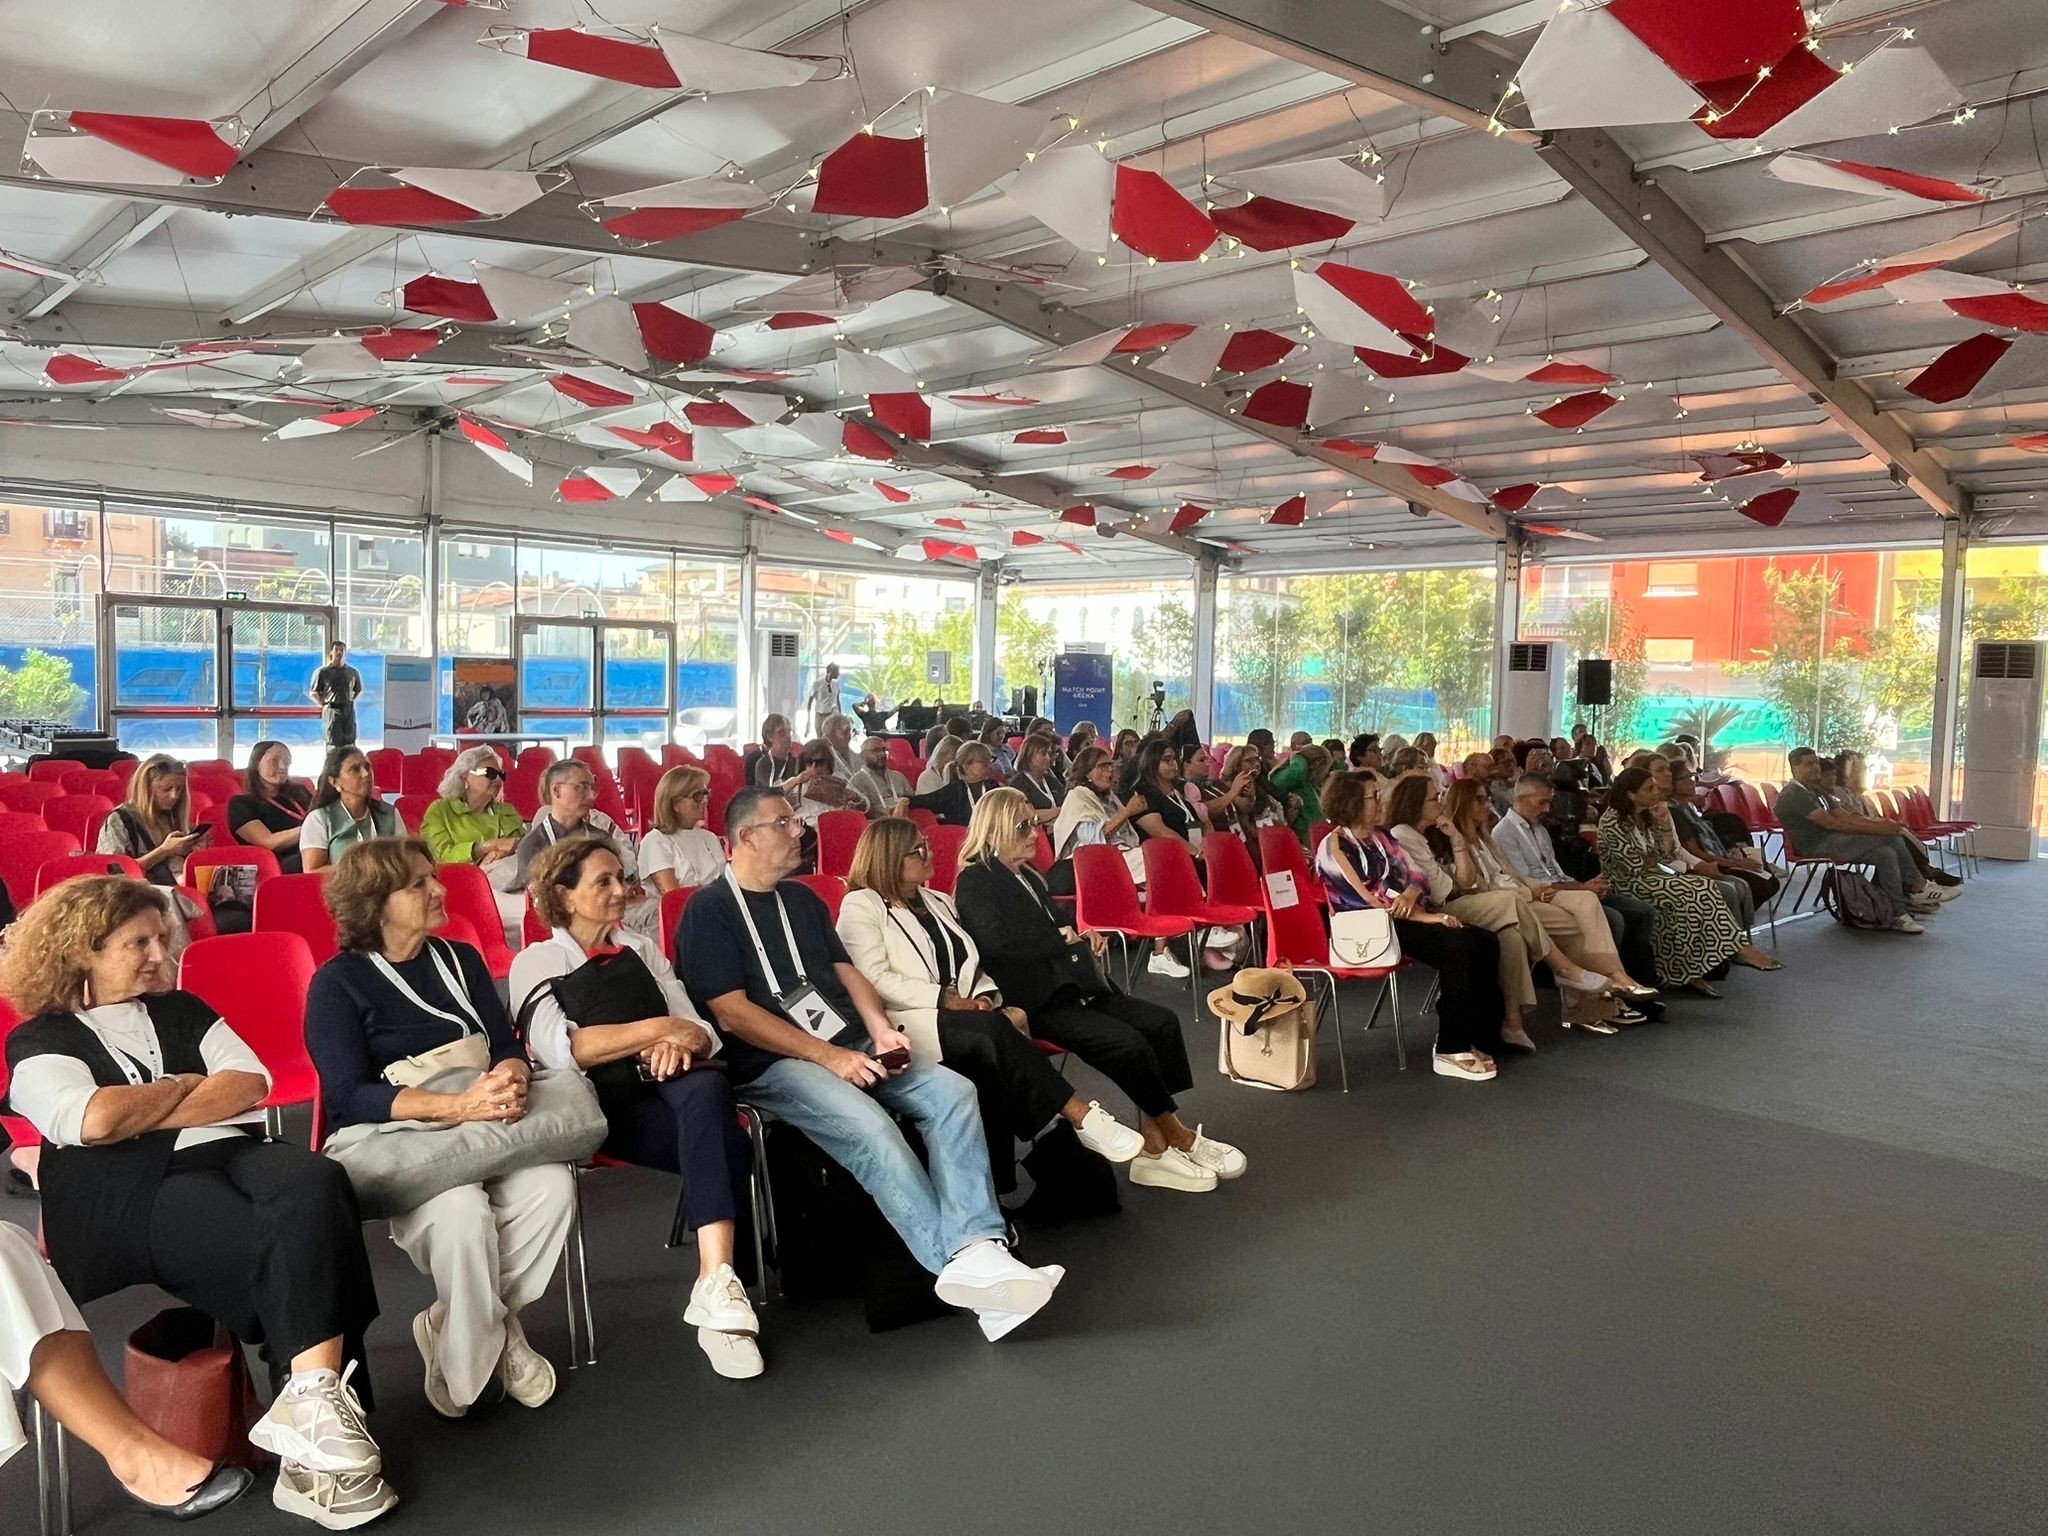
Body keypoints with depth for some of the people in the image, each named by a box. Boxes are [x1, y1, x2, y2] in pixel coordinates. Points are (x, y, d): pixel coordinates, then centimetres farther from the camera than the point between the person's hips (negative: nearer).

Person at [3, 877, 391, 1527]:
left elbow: (251, 1083, 9)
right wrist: (185, 1085, 5)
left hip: (231, 1155, 4)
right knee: (300, 1245, -33)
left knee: (314, 1181, -34)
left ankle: (312, 1402, -40)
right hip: (135, 1193, -4)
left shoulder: (181, 1008, 25)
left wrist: (140, 1116, -1)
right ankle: (314, 1407, -28)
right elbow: (94, 1120, -9)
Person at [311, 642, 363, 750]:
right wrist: (324, 704, -3)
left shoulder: (353, 672, 10)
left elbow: (359, 691, 22)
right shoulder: (323, 672, 0)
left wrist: (350, 701, 9)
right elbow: (313, 693, 5)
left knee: (349, 744, 3)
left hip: (349, 711, 3)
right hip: (332, 711, -3)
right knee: (332, 744, -5)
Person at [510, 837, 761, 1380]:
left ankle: (716, 1285, -42)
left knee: (705, 1088, -36)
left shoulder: (642, 949, 26)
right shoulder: (537, 963, 12)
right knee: (722, 1142, -32)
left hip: (672, 1092, 3)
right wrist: (660, 1028, -8)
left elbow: (703, 1031, 16)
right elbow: (560, 1051, -7)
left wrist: (683, 1041, -9)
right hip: (603, 1109, -3)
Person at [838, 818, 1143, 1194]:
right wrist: (944, 998, -16)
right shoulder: (861, 907, 2)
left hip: (957, 1016, 6)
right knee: (993, 1031, -32)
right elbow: (876, 980, -10)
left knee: (990, 1069, -30)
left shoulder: (937, 902, 23)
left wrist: (984, 996, -3)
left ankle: (997, 1186, -32)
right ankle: (1082, 1117, -31)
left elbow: (970, 966, 21)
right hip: (907, 1023, -6)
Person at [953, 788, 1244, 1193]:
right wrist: (1063, 940, -11)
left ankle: (1152, 1141, -12)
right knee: (1129, 1043, -23)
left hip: (1068, 986, 9)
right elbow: (997, 942, -23)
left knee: (1161, 1022, -8)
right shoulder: (974, 882, -6)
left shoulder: (1026, 875, 21)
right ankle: (1175, 1136, -3)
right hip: (1034, 1001, -9)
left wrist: (1081, 939, 2)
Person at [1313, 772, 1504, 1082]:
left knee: (1486, 942, -14)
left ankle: (1480, 1038, -9)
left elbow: (1417, 873, 11)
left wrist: (1412, 893, -15)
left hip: (1406, 917, 8)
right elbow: (1368, 900, -15)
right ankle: (1450, 1050, -20)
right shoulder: (1335, 846, -8)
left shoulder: (1380, 837, 16)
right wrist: (1427, 917, -17)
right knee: (1460, 946, -27)